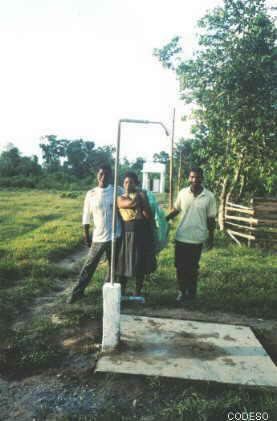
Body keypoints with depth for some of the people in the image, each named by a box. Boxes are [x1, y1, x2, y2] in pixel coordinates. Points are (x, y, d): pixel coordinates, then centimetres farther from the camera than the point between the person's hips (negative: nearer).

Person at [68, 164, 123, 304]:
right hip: (98, 237, 0)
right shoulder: (91, 194, 0)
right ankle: (78, 291, 19)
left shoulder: (118, 191, -3)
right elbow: (87, 215, 5)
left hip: (115, 236, 0)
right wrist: (86, 234, 5)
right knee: (89, 265, 6)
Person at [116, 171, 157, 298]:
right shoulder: (120, 198, 2)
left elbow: (149, 215, -1)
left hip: (142, 233, 1)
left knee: (141, 264, 7)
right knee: (125, 264, 5)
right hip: (127, 234, -1)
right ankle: (122, 292, 21)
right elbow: (132, 203, -18)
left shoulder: (142, 195, 6)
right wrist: (138, 194, -5)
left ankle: (138, 292, 22)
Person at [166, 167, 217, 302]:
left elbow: (211, 219, -1)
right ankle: (182, 290, 27)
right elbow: (176, 210, 10)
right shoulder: (182, 193, -2)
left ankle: (191, 291, 30)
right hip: (181, 236, 2)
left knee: (192, 267, 11)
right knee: (180, 266, 9)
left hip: (197, 238, -2)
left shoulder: (209, 196, -7)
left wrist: (211, 237, 1)